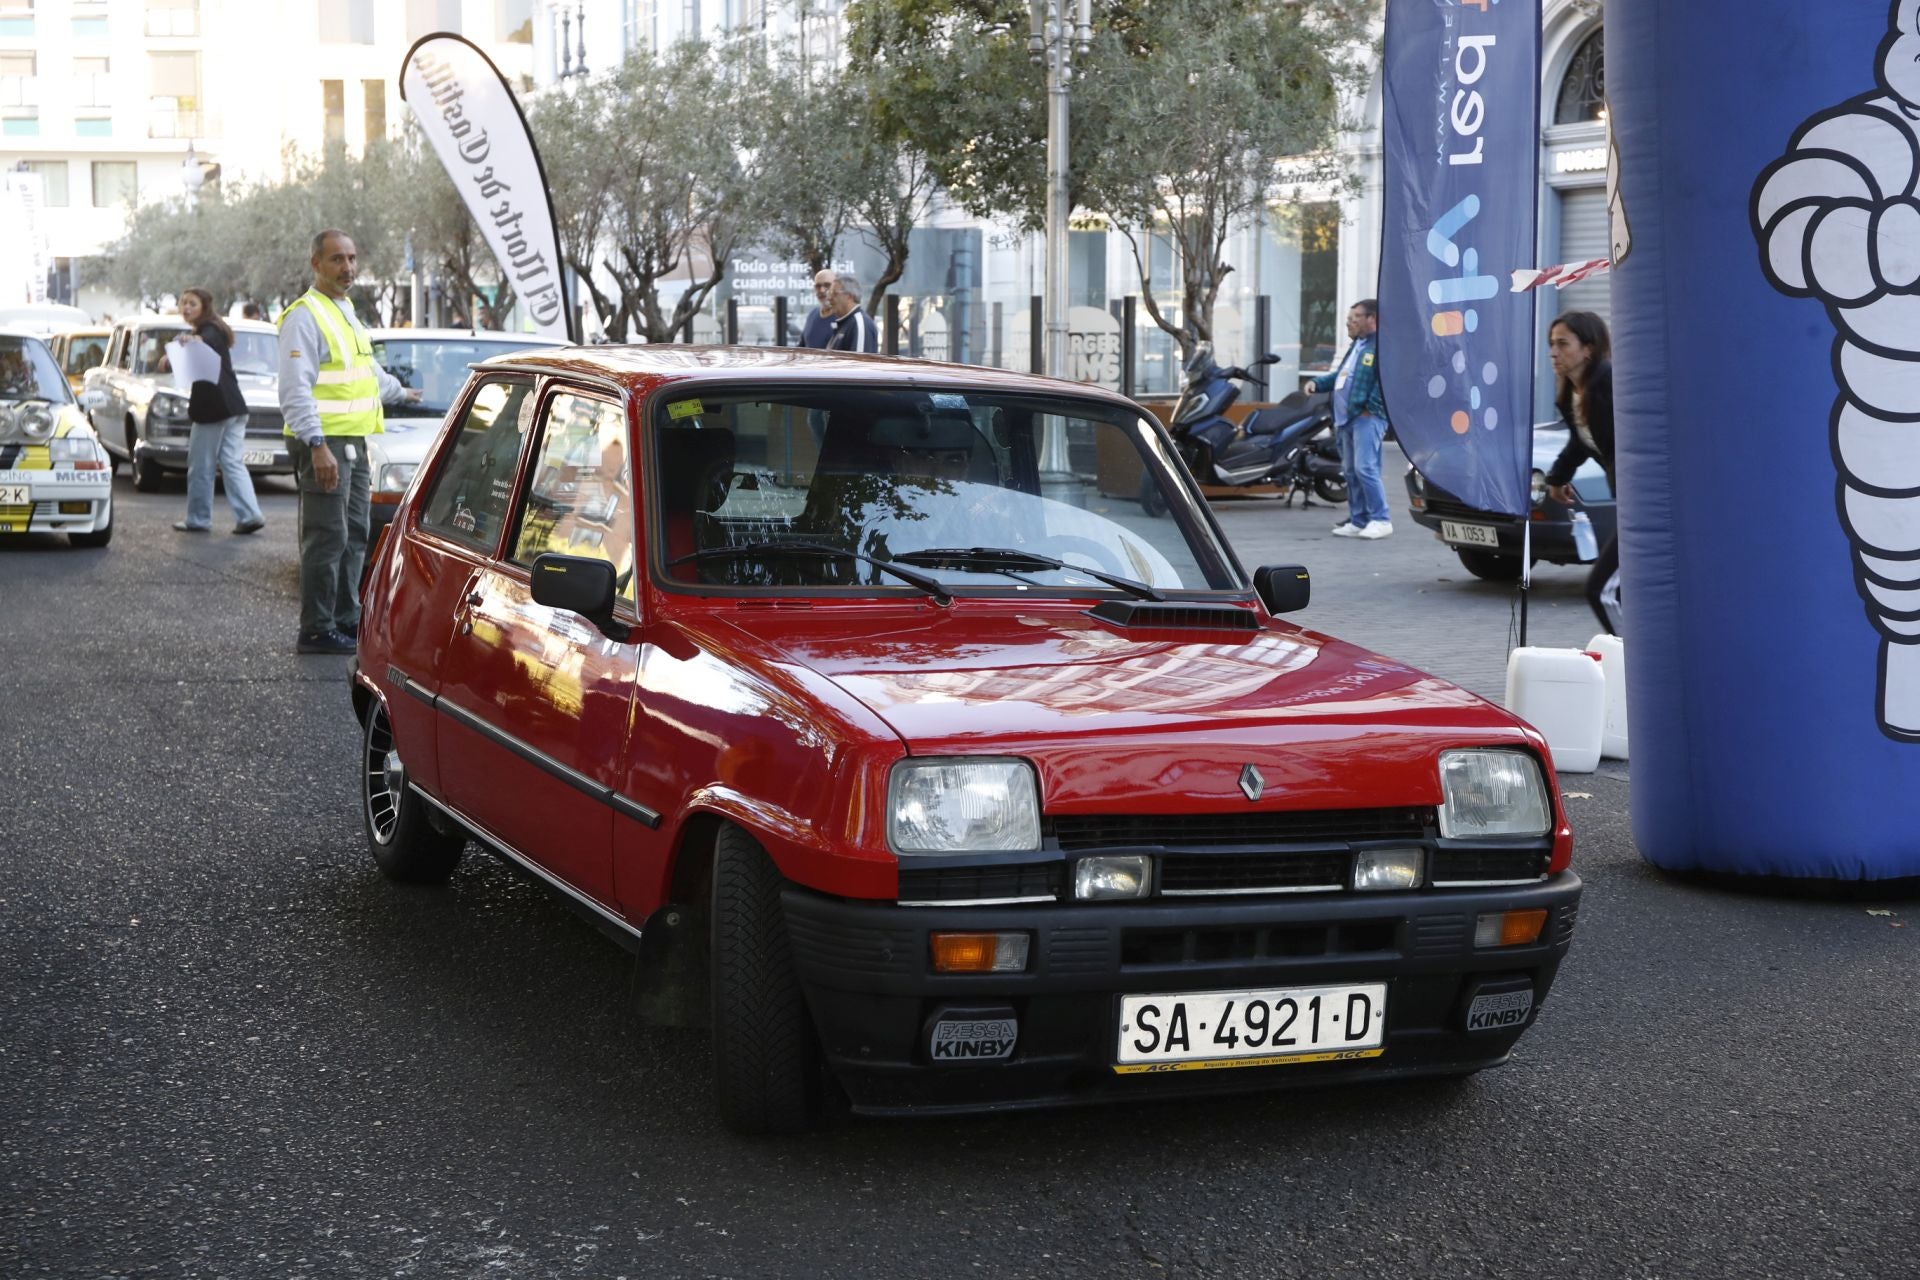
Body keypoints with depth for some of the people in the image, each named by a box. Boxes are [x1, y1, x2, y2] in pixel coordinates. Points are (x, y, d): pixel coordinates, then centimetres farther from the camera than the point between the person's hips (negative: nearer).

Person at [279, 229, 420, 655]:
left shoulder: (346, 313, 18)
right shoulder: (305, 316, -12)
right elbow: (295, 389, -20)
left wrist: (399, 391, 51)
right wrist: (318, 446, -27)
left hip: (355, 443, 10)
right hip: (324, 445, -10)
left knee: (353, 537, 14)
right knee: (327, 539, -10)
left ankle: (347, 621, 22)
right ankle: (316, 632, -7)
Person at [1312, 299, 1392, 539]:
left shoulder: (1382, 344, -10)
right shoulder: (1356, 345, 22)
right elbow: (1341, 375, 32)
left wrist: (1371, 407, -20)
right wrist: (1318, 383, 19)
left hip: (1367, 418, -10)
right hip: (1347, 418, 10)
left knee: (1365, 468, -16)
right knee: (1352, 472, 10)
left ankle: (1381, 520, -12)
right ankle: (1358, 521, 15)